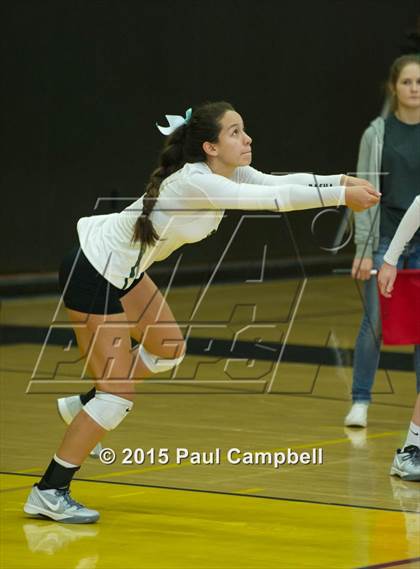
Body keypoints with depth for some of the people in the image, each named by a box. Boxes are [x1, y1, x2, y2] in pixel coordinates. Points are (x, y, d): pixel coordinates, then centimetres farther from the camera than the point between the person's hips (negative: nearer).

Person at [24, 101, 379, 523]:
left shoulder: (226, 172, -2)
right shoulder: (194, 182, -29)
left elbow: (279, 183, -9)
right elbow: (273, 199, -32)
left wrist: (342, 180, -22)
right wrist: (340, 195, -28)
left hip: (122, 269, 10)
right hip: (92, 273, -10)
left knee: (168, 349, 23)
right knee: (119, 393, -8)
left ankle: (84, 407, 36)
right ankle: (49, 493, -1)